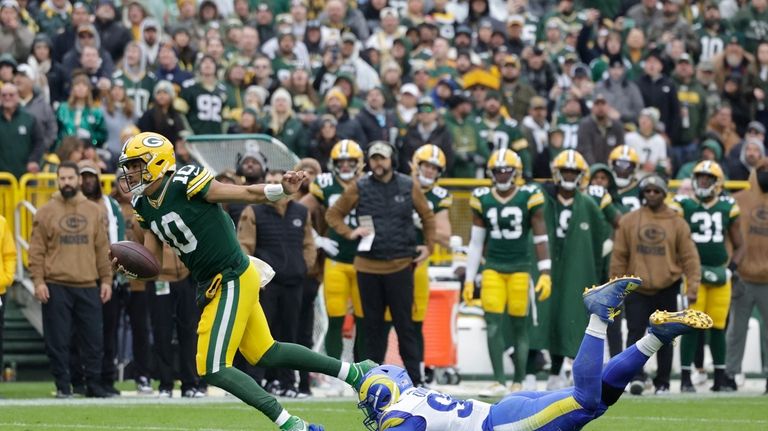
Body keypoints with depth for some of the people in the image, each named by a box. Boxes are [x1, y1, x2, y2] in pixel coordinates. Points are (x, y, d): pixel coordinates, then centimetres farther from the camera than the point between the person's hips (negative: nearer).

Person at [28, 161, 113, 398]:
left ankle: (94, 385, 10)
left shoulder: (95, 211, 10)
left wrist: (106, 280, 5)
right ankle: (63, 386, 6)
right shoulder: (46, 212, 3)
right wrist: (38, 282, -8)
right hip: (56, 287, -2)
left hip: (88, 287, 2)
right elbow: (37, 250, 1)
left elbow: (103, 249, 11)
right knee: (58, 340, 0)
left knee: (93, 339, 2)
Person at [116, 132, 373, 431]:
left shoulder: (185, 184, -19)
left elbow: (249, 194, -17)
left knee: (212, 369, -11)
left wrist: (283, 190, -36)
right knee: (266, 355, 20)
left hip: (233, 281, -9)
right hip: (211, 284, 9)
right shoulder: (145, 206, 6)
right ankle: (354, 372, 34)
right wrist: (127, 267, -14)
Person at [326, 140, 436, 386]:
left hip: (400, 265, -1)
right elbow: (333, 214, 11)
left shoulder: (409, 187, 4)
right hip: (368, 266, 1)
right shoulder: (359, 188, 3)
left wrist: (428, 246, 8)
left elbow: (427, 217, 15)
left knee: (404, 324, 0)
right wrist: (349, 233, -4)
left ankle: (415, 377, 3)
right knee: (373, 325, 7)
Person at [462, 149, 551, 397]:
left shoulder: (529, 198, -3)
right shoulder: (482, 200, 4)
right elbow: (476, 242, 10)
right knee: (493, 323, -8)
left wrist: (545, 274, -6)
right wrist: (469, 279, 9)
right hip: (493, 267, 2)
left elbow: (541, 239, 0)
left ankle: (518, 382, 10)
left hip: (520, 267, -2)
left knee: (519, 325, 1)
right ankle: (498, 381, -5)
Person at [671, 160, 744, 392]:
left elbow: (739, 245, 14)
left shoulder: (728, 207, 8)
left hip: (720, 275, 3)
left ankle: (720, 379, 15)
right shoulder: (683, 206, -1)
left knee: (718, 327, 7)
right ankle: (686, 378, -1)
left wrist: (731, 268, 0)